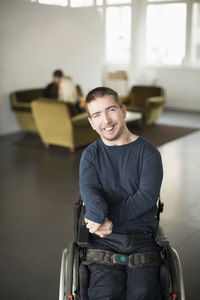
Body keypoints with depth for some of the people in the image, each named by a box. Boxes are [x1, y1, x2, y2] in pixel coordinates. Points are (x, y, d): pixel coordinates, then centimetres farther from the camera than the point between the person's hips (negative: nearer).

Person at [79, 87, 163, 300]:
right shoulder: (90, 155, 9)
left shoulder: (148, 152, 5)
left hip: (142, 236, 0)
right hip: (103, 240, 1)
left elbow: (147, 196, -7)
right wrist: (102, 218, -30)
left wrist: (106, 218, -16)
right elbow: (89, 191, -8)